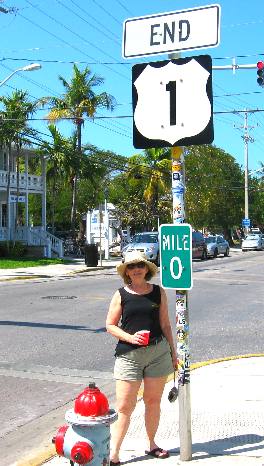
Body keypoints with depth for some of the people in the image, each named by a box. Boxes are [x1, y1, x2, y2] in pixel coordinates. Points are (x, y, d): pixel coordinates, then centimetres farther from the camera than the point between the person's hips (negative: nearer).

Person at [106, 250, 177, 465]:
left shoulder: (159, 292, 5)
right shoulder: (121, 295, 0)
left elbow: (165, 325, 10)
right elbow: (110, 325, 1)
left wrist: (173, 352, 10)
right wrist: (129, 337, -15)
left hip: (158, 352, 2)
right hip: (129, 354, -2)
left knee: (153, 401, 13)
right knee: (124, 406, -2)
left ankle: (151, 444, 31)